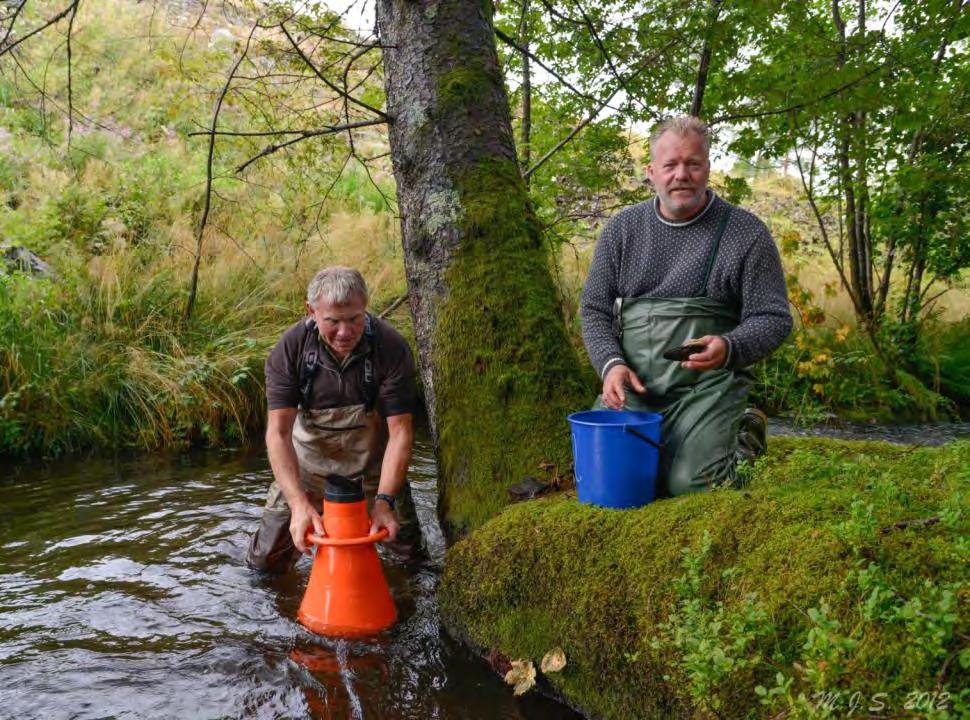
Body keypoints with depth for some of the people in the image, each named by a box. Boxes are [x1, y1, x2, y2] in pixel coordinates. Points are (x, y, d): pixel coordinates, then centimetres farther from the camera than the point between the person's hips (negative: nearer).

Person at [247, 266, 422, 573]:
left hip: (373, 464, 0)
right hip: (309, 460, 0)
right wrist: (299, 504, -37)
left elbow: (400, 432, -22)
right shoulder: (290, 348, -22)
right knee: (265, 561, 2)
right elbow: (278, 432, -25)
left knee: (408, 547, 8)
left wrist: (383, 501, -33)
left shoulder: (391, 347, -24)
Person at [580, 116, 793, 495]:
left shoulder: (747, 233, -2)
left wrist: (729, 349, -24)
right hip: (630, 383, 4)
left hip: (707, 384, -3)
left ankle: (741, 438, 16)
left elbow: (773, 318, -2)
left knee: (688, 484, -18)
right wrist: (611, 363, -9)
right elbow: (594, 310, 10)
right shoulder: (621, 229, 7)